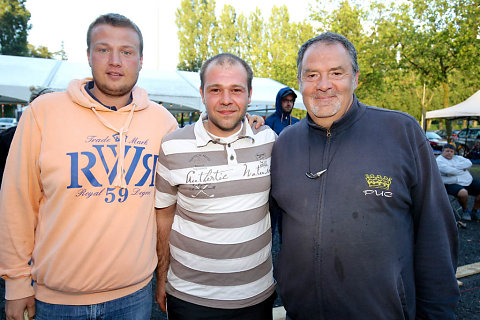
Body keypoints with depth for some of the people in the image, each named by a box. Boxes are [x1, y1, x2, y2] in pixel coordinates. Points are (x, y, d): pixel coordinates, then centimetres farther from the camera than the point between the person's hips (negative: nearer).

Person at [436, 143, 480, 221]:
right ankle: (465, 210, -5)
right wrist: (462, 169, -4)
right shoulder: (439, 161, -3)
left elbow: (469, 163, 1)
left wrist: (456, 167, -10)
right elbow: (449, 171, -19)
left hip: (469, 181, 7)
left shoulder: (457, 157, 18)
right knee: (463, 193, -36)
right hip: (452, 184, -7)